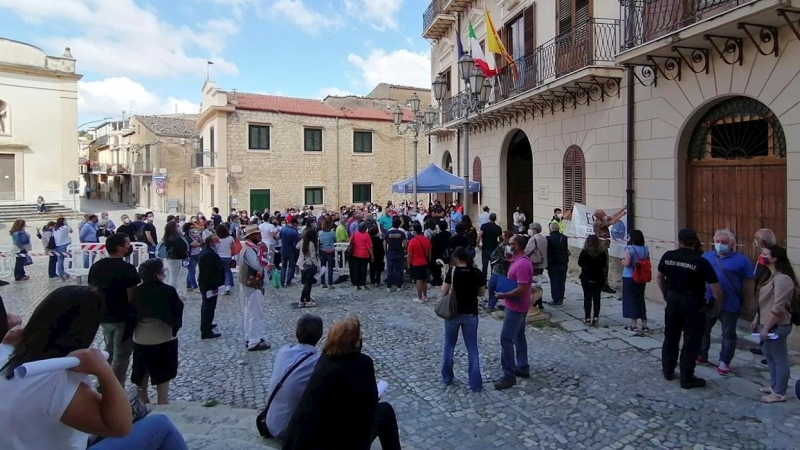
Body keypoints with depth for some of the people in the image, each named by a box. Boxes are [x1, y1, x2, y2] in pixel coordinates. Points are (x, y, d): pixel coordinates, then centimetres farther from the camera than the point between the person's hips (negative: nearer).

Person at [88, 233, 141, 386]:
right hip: (123, 318, -7)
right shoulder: (127, 268, -20)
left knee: (109, 353, 23)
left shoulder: (96, 266, 2)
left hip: (104, 317, 7)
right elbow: (132, 297, -19)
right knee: (120, 357, 6)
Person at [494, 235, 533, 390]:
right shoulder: (519, 260, 8)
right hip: (517, 306, 11)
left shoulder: (522, 264, -25)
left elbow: (521, 289, -28)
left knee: (506, 339, -8)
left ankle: (509, 375, -2)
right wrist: (503, 287, 6)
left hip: (516, 307, -11)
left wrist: (504, 295, -19)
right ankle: (523, 368, 29)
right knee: (519, 336, 18)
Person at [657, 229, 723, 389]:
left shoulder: (668, 256, -3)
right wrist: (717, 305, 5)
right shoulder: (701, 262, -14)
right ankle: (687, 379, 12)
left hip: (673, 300, 4)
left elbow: (659, 277, 9)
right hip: (692, 304, -4)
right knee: (691, 341, 6)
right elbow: (716, 289, -13)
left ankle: (668, 371, 29)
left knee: (671, 337, 17)